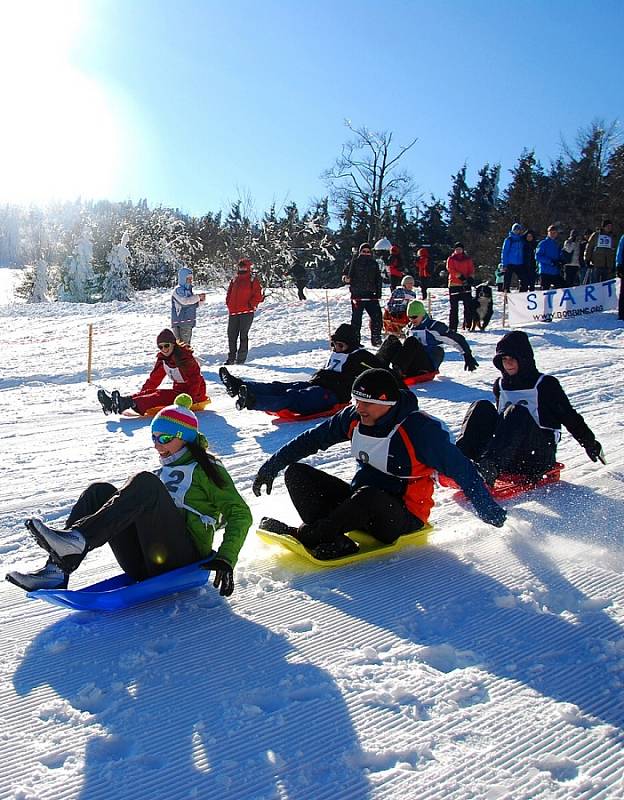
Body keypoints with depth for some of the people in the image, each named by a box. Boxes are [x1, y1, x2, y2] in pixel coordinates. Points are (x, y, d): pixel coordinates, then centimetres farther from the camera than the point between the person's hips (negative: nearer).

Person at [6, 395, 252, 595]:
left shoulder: (206, 468, 8)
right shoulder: (163, 471, 28)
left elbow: (240, 513, -1)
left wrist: (226, 559, -13)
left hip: (185, 556, -6)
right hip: (143, 565, 6)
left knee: (144, 482, -26)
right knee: (100, 491, -10)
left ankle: (76, 538, -40)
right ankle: (57, 570, -25)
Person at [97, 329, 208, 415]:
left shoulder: (184, 357, -18)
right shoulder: (162, 359, 6)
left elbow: (195, 378, -23)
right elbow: (154, 379, 10)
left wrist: (190, 399, -32)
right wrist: (141, 393, 1)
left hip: (194, 393, -7)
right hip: (178, 389, 7)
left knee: (162, 396, -30)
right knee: (150, 392, -14)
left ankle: (128, 403, -49)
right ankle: (114, 403, -30)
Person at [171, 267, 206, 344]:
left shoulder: (188, 289, 15)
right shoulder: (178, 290, -11)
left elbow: (192, 304, 22)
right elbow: (184, 301, -28)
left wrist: (200, 300, 3)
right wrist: (198, 297, -19)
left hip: (188, 323, 9)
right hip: (180, 324, -9)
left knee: (187, 344, 17)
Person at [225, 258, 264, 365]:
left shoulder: (252, 280, 1)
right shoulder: (234, 280, 17)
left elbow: (258, 296, -5)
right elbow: (229, 294, 23)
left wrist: (251, 305, -12)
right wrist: (230, 305, 10)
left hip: (247, 312, -5)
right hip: (233, 312, 5)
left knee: (243, 336, -3)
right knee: (231, 335, 9)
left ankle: (241, 359, 2)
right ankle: (231, 358, 21)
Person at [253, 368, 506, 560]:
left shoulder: (420, 428, -20)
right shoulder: (354, 418, -3)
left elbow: (462, 469, -14)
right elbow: (312, 439, 7)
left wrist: (490, 512, -13)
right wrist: (271, 466, 6)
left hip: (403, 518, -7)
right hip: (359, 502, 7)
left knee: (368, 495, -41)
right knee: (297, 473, -8)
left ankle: (306, 534, -22)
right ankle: (334, 542, -27)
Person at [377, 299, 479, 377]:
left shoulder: (435, 326, 3)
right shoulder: (409, 328, 21)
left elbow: (457, 339, 5)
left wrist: (468, 356, 5)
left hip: (429, 365, -5)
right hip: (411, 368, 5)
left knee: (411, 341, -31)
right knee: (392, 339, -16)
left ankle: (397, 370, -52)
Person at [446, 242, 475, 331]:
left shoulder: (467, 259, 15)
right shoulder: (451, 259, 7)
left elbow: (471, 270, 10)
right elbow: (450, 269, -6)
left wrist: (471, 278, -10)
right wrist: (460, 276, -16)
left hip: (466, 285, 2)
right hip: (454, 284, -2)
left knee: (468, 305, -3)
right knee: (454, 307, -1)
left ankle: (468, 324, 3)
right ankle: (452, 326, 1)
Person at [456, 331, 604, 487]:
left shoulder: (545, 384, 3)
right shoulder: (500, 385, 15)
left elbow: (569, 416, 6)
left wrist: (590, 444, 7)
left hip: (539, 455, -4)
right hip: (508, 459, 4)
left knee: (516, 412, -31)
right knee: (482, 407, -16)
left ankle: (487, 469, -54)